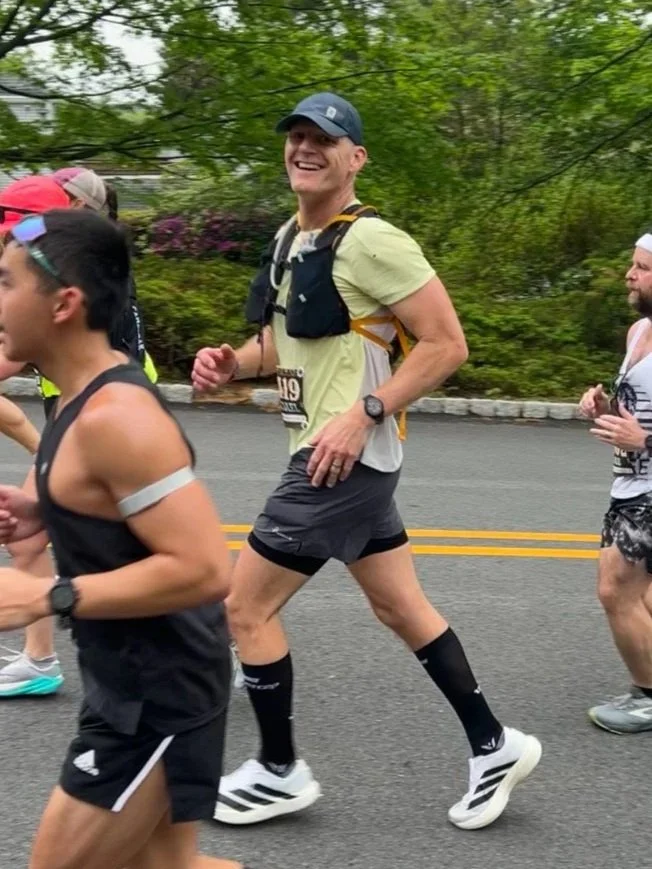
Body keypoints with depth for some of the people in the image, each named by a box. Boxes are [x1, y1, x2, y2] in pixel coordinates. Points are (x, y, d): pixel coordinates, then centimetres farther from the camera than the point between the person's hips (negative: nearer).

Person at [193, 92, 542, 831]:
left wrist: (364, 414, -23)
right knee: (401, 608, 15)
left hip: (344, 456, -9)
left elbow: (447, 345, -18)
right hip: (339, 457, 9)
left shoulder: (369, 240, -17)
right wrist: (231, 362, 1)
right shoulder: (289, 237, 12)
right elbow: (281, 345, 22)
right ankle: (494, 746, 25)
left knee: (244, 606, -1)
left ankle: (280, 772, 14)